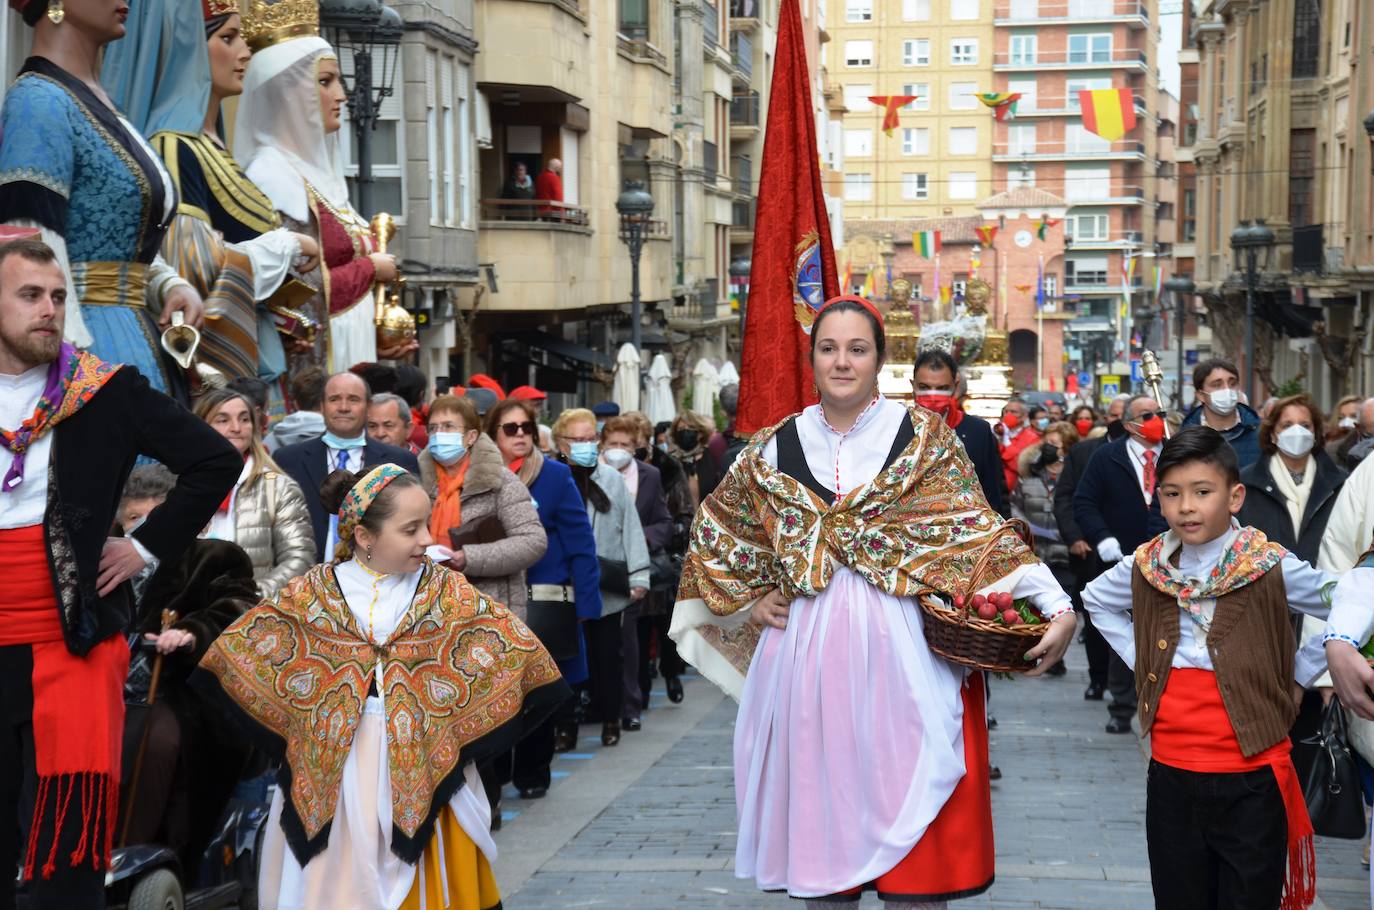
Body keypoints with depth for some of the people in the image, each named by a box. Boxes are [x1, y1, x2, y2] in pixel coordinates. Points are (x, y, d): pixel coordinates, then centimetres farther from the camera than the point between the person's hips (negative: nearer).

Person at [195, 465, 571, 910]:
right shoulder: (313, 593, 0)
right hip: (331, 770, 0)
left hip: (424, 769, 0)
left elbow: (520, 655, -5)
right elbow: (235, 654, 2)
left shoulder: (448, 592, -1)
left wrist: (464, 739, -10)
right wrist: (289, 739, -1)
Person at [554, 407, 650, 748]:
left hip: (608, 589, 2)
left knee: (608, 655, 9)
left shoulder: (611, 480, 6)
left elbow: (630, 529, 6)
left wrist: (638, 576, 1)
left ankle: (610, 719, 21)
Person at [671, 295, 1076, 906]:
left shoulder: (924, 438, 1)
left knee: (914, 843, -2)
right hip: (807, 655, 3)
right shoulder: (776, 448, 9)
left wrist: (1057, 607, -15)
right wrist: (749, 601, 9)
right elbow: (716, 532, 21)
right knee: (822, 816, 8)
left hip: (902, 655, -3)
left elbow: (979, 532, -5)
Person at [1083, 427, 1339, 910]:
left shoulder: (1272, 568, -9)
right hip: (1171, 774, 3)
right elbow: (1096, 599, 22)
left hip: (1252, 779, -3)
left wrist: (1300, 670, -1)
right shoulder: (1146, 566, 2)